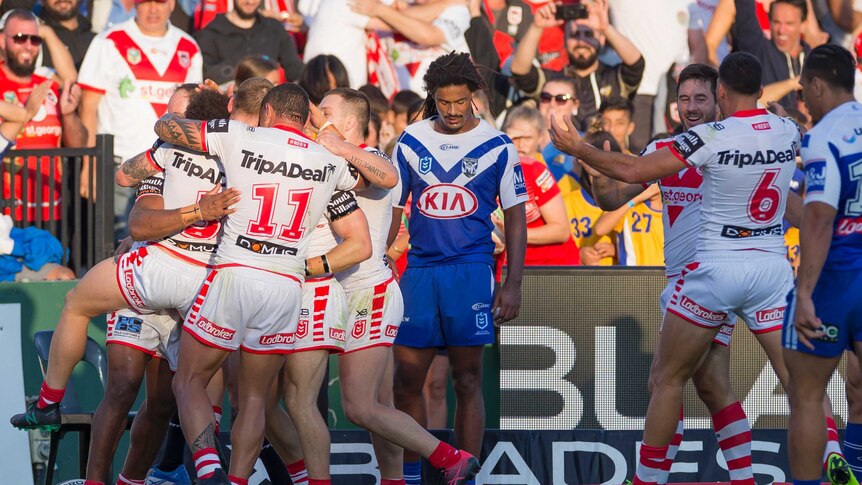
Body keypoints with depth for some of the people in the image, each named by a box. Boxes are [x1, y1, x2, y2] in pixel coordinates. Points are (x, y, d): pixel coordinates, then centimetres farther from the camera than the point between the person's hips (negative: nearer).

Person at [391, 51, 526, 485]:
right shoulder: (410, 141, 7)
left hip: (471, 270, -3)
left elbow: (516, 218, 4)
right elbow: (393, 209, 14)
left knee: (467, 381, -1)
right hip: (419, 269, 3)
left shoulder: (497, 147, 0)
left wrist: (512, 284, -3)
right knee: (405, 380, 2)